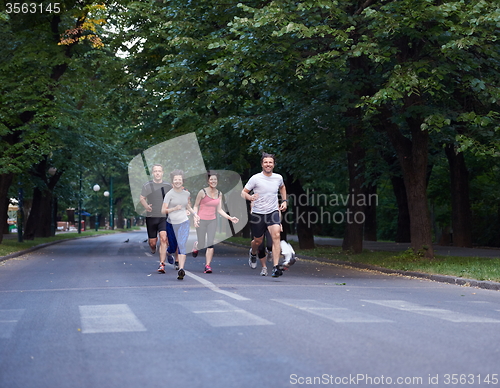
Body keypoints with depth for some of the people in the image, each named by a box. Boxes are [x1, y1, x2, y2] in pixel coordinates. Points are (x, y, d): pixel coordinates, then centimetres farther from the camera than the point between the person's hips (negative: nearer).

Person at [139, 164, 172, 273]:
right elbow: (141, 198, -4)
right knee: (152, 242, 6)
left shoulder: (168, 186, 8)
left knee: (163, 238, -17)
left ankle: (162, 264, -14)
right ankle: (153, 248, 45)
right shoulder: (147, 185, 4)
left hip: (164, 217, 0)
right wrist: (146, 206, -25)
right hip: (151, 216, 0)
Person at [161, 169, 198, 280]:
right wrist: (174, 208, -23)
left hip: (184, 222, 1)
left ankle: (181, 269, -26)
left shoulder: (186, 193, 7)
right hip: (171, 224, -1)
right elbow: (163, 210, -9)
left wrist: (195, 214, 13)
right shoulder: (169, 194, -6)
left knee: (182, 245, -16)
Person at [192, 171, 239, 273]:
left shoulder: (219, 194, 4)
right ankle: (196, 246, 41)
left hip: (212, 221, 3)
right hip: (201, 220, -3)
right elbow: (195, 206, -2)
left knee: (210, 244, -6)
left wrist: (230, 218, -4)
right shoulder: (202, 192, -8)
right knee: (202, 244, 4)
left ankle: (208, 265, -2)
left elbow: (219, 210, 7)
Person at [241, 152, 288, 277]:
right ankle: (253, 253, 49)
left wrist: (284, 201, 15)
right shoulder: (255, 178, -8)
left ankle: (276, 267, -24)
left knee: (276, 235, -22)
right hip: (258, 214, -1)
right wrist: (250, 197, -25)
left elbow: (282, 187, 27)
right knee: (258, 241, 10)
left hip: (273, 212, 1)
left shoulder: (278, 178, 3)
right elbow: (243, 192, -4)